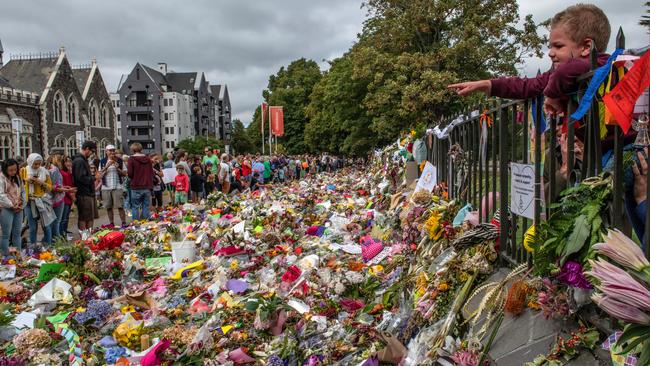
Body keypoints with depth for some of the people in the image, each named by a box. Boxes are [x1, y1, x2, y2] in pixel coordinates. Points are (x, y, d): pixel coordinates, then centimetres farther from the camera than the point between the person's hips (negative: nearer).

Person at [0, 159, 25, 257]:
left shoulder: (18, 178, 13)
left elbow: (23, 191, 17)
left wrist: (22, 204, 3)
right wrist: (12, 205, -15)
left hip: (19, 209, 6)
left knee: (17, 233, 11)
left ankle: (19, 254, 17)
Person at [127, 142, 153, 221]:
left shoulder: (132, 159, -6)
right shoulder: (148, 159, 5)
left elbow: (130, 174, -10)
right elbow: (152, 173, 8)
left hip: (136, 188, -3)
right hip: (147, 187, 3)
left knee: (135, 207, 4)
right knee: (146, 206, 8)